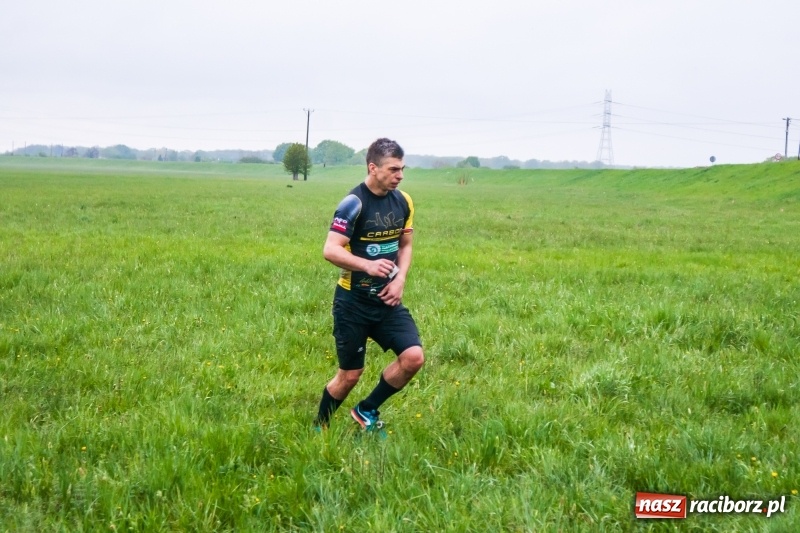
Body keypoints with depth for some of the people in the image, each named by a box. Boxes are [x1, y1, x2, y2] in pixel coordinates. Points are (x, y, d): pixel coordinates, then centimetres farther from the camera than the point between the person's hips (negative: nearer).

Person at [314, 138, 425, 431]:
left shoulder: (403, 201, 3)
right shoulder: (353, 203, -17)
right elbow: (330, 251, -22)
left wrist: (400, 280, -1)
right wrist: (368, 265, -35)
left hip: (387, 300, 6)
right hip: (353, 301, -6)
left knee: (413, 358, -9)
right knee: (350, 374, 2)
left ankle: (367, 410, 14)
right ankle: (318, 427, 27)